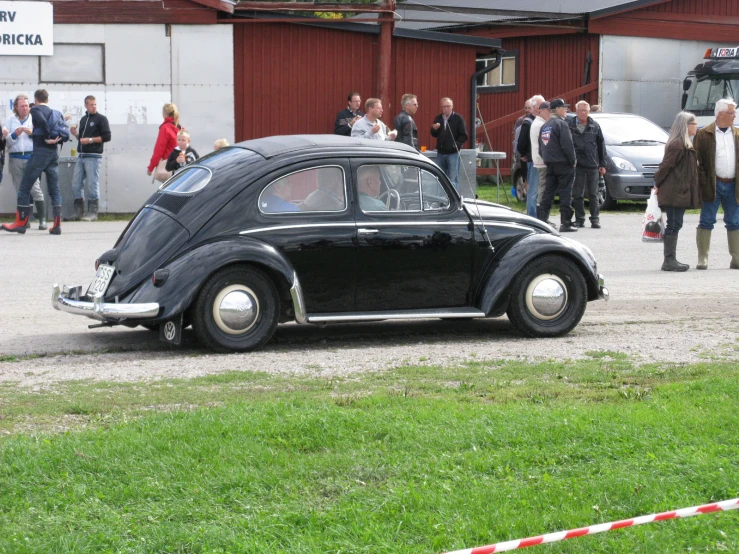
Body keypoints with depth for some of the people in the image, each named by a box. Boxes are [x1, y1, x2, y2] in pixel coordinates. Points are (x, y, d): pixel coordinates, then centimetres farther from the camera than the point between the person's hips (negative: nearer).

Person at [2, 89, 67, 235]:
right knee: (54, 189, 6)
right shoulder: (56, 113, 17)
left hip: (40, 151, -6)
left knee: (24, 187, 1)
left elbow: (42, 121, -23)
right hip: (54, 152, 6)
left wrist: (48, 138, -14)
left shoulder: (35, 110, -2)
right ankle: (57, 225, -1)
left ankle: (21, 223, 1)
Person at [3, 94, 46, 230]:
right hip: (15, 159, 2)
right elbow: (6, 141, 5)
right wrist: (14, 135, -12)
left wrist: (32, 133, -14)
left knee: (36, 189, -11)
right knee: (20, 191, 5)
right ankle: (25, 220, 11)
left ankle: (42, 220, -11)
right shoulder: (10, 120, 11)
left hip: (31, 158, -2)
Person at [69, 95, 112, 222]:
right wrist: (76, 134, 5)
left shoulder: (101, 119, -1)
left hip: (93, 156, -7)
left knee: (93, 184, -5)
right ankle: (78, 211, 11)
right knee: (76, 183, 5)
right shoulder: (83, 119, 18)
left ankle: (92, 212, -1)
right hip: (81, 156, 7)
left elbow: (106, 137, -9)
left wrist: (90, 140, -14)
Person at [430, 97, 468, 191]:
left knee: (453, 179, -6)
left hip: (453, 153, -5)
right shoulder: (438, 118, 10)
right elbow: (434, 135, 14)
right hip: (440, 153, 5)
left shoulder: (458, 118, -4)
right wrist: (434, 129, -7)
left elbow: (464, 136, -5)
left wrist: (456, 144, -17)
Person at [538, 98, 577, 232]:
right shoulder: (561, 124, -12)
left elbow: (541, 146, 18)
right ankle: (566, 223, -5)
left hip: (550, 164, 8)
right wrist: (573, 160, -9)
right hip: (563, 163, -8)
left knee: (548, 193, 10)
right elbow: (567, 145, -18)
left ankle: (541, 220, 8)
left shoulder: (545, 126, 15)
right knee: (565, 193, -4)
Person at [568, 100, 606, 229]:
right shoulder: (570, 126, -1)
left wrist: (602, 164, 6)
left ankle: (595, 219, 7)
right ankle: (579, 219, 11)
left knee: (593, 194, 3)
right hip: (577, 165, -1)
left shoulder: (595, 126, 6)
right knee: (577, 195, 3)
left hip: (593, 165, 1)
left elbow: (601, 145, 9)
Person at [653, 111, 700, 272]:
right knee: (674, 224, -8)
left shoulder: (684, 144, 18)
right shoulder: (677, 144, -16)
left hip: (679, 192, 10)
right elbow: (666, 165, -16)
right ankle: (669, 260, -7)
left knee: (674, 225, 11)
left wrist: (658, 184, 15)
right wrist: (658, 184, -8)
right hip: (675, 192, -10)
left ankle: (670, 260, 14)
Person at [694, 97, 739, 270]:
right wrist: (703, 182, -11)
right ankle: (702, 258, 4)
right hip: (712, 185, -4)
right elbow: (698, 161, -3)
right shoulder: (704, 135, -2)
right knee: (707, 222, 0)